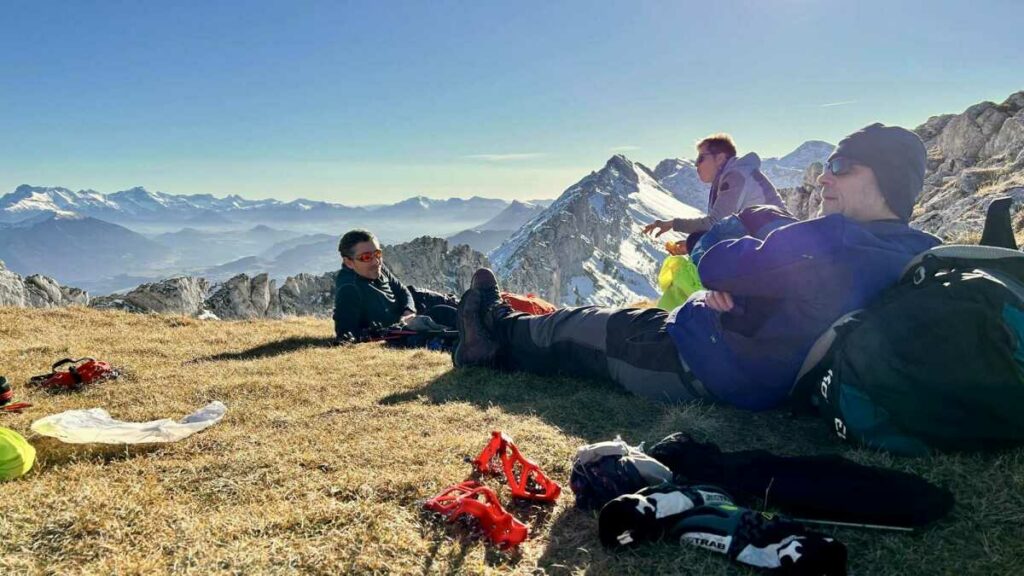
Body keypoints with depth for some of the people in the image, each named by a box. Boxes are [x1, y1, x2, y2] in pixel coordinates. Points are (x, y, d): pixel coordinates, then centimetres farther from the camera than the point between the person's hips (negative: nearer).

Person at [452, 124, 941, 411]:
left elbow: (715, 266, -22)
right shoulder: (915, 253, 1)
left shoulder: (834, 239, -28)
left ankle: (500, 334, 38)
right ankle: (497, 343, 37)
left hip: (700, 370, -9)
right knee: (610, 322, 22)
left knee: (584, 325, 12)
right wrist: (732, 292, -5)